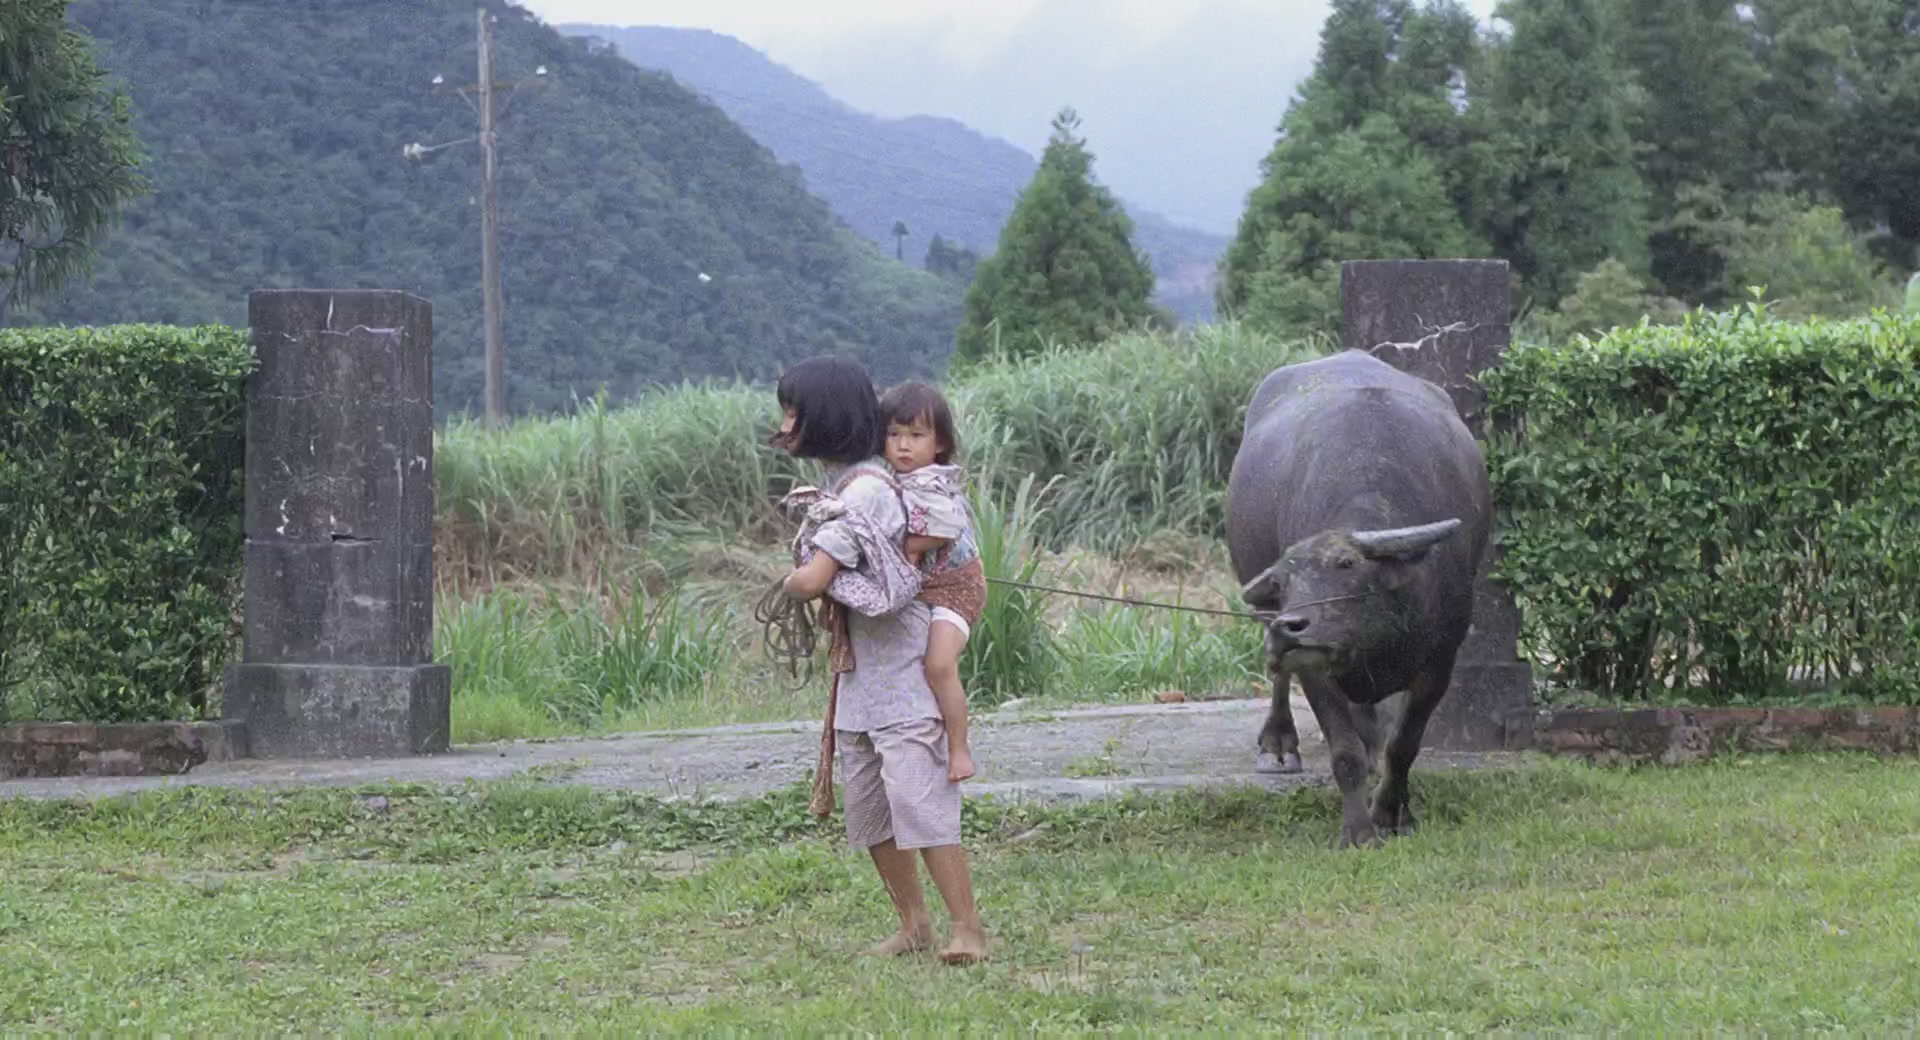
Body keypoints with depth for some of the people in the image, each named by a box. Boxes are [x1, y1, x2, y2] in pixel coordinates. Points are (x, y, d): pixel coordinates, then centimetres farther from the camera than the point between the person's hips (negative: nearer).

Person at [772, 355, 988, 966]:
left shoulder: (864, 493, -20)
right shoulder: (837, 486, 12)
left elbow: (811, 581, -26)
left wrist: (791, 582, -5)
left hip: (901, 678, -10)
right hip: (859, 681, 10)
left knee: (919, 802, -13)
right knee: (869, 814, 11)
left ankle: (967, 929, -11)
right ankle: (913, 926, 20)